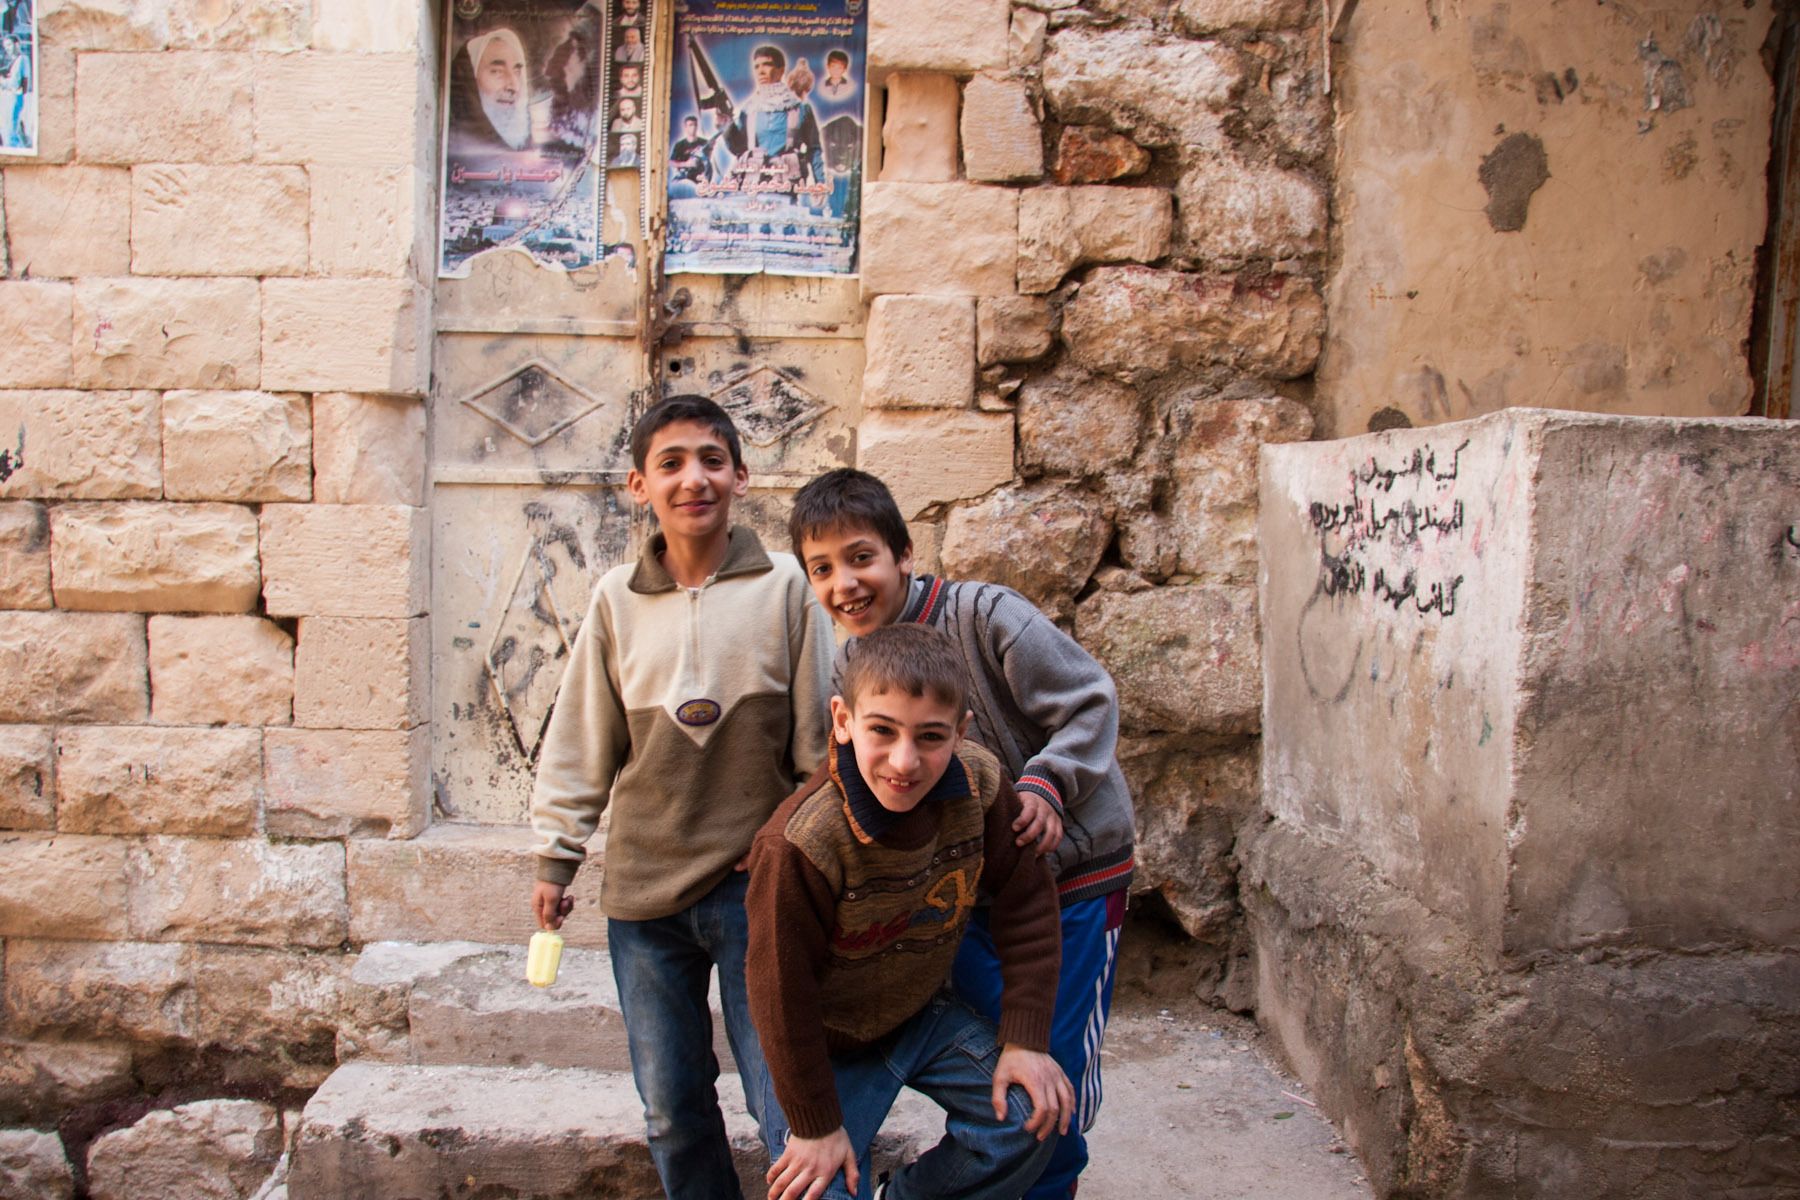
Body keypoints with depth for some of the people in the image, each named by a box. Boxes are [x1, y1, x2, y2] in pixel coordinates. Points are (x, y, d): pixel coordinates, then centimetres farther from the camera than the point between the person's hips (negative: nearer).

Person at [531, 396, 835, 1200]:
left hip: (758, 886, -3)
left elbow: (819, 735, 0)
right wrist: (555, 855, 10)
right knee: (671, 1112, 16)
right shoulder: (617, 599, 1)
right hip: (643, 890, 3)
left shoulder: (784, 587, -5)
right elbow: (580, 739, 8)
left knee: (789, 1109, 1)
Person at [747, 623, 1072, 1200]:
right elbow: (782, 991, -22)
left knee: (1032, 1114, -10)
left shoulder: (977, 785, -21)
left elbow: (1027, 904, -7)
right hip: (831, 1042, -4)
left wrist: (1024, 1040, -9)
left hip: (925, 1012, 4)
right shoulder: (797, 844, -33)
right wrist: (816, 1125, -13)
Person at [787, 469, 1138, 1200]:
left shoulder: (983, 616, -21)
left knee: (1055, 1063, 5)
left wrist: (1044, 784, -30)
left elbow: (1090, 702, -17)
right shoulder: (854, 661, -3)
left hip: (1070, 867, -5)